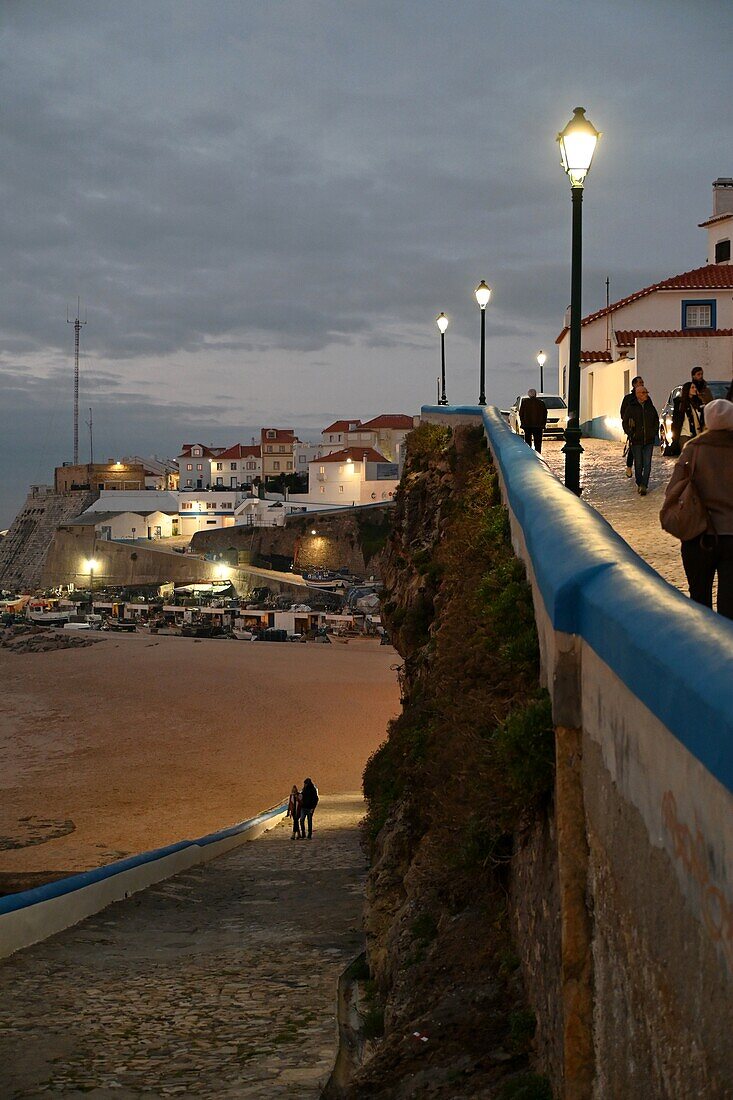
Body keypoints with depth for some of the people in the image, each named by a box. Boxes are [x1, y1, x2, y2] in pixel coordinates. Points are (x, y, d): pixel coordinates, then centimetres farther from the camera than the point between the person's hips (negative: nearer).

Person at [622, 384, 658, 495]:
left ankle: (644, 486, -6)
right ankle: (639, 484, 21)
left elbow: (656, 420, 21)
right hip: (636, 440, -2)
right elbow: (625, 422, 3)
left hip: (649, 440, 2)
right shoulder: (631, 407, -2)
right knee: (638, 464, 4)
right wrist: (630, 434, -4)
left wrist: (654, 432, 11)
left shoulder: (650, 407, 8)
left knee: (647, 464, -6)